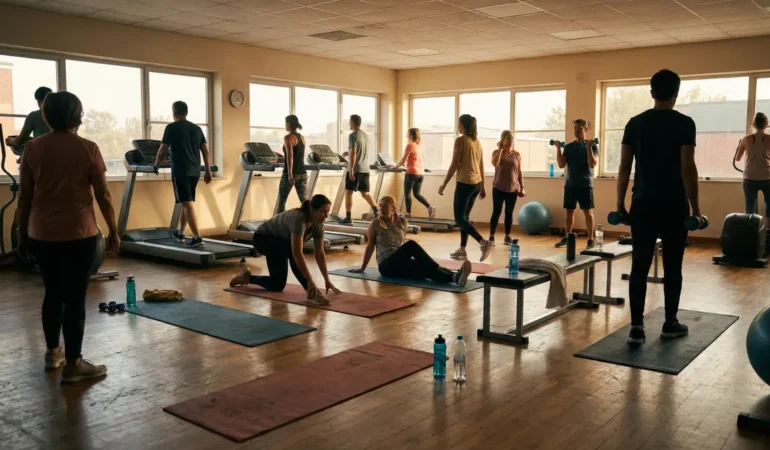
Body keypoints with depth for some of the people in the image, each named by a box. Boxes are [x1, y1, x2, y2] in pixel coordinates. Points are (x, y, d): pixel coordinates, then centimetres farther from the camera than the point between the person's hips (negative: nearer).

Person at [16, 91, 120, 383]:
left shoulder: (32, 148, 2)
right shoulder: (88, 149, -7)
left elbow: (24, 197, 5)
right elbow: (103, 196, -6)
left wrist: (22, 234, 14)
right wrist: (113, 231, 4)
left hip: (41, 234, 4)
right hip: (78, 234, -4)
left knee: (53, 292, 19)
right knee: (75, 297, 0)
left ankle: (52, 352, 31)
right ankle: (73, 364, 5)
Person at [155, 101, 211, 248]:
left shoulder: (171, 127, -3)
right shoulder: (197, 128, 13)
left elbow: (163, 150, 1)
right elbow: (205, 151, 11)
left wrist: (157, 165, 18)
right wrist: (208, 171, 16)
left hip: (180, 171, -6)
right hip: (195, 171, 6)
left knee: (188, 204, -8)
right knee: (186, 203, 17)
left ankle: (197, 237, -14)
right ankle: (180, 233, 29)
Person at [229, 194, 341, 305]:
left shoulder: (318, 224, -15)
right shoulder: (299, 219, -39)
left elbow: (319, 254, -9)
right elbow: (297, 253, -45)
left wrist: (327, 280, -13)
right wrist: (311, 281, -47)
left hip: (280, 244, 9)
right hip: (263, 238, -9)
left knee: (277, 285, 2)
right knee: (292, 249, -38)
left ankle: (247, 277, 26)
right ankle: (312, 293, -36)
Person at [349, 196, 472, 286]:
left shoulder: (402, 221, 11)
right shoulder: (375, 223, 0)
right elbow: (370, 246, 8)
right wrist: (363, 268, 13)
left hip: (402, 262, 5)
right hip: (386, 265, -4)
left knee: (424, 267, -31)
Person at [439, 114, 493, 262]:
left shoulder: (460, 140, -10)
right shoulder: (477, 141, 12)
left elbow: (454, 164, -13)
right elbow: (481, 166, 14)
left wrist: (444, 184, -8)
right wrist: (482, 187, 21)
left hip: (465, 183, -8)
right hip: (477, 183, 8)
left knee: (459, 218, -4)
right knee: (464, 216, 15)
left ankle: (484, 242, -17)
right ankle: (462, 250, 16)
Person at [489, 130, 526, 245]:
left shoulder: (517, 154, 6)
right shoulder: (497, 152, -2)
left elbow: (519, 172, 8)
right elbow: (495, 163, -24)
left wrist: (522, 187, 4)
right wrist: (500, 149, -20)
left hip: (513, 189, 2)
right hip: (498, 188, -2)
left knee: (509, 213, 6)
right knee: (496, 212, -1)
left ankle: (507, 237, 13)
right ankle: (491, 236, 5)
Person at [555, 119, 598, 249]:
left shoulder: (591, 146, -2)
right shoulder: (568, 146, 9)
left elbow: (592, 164, -15)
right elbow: (561, 165, 2)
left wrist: (588, 147, -22)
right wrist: (558, 149, -7)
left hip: (585, 185, -4)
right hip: (570, 184, 4)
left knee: (588, 211, -2)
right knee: (570, 211, 8)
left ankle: (590, 240, 2)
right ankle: (567, 237, 16)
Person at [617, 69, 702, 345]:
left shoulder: (635, 123, 5)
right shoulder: (684, 124, -7)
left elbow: (624, 167, 4)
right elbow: (688, 168, -12)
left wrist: (620, 203, 11)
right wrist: (695, 208, -5)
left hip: (643, 204, 3)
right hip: (673, 205, -3)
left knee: (639, 267, 3)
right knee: (672, 267, 10)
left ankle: (636, 327, 0)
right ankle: (670, 324, 20)